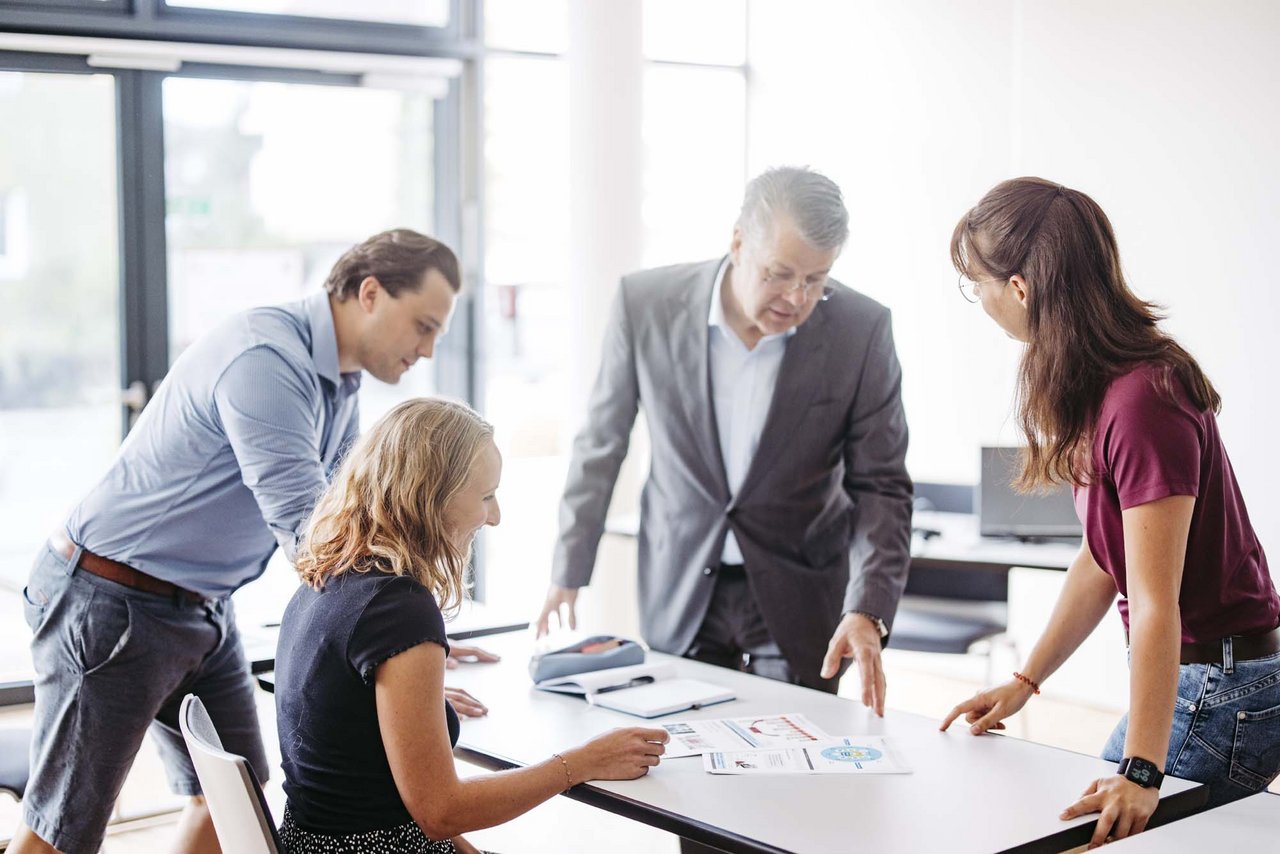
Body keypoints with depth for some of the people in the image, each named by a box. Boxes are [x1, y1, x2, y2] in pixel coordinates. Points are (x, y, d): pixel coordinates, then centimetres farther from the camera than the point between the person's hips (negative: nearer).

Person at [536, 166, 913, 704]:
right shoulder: (647, 304, -11)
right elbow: (601, 447, 1)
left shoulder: (862, 331, -14)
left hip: (798, 601, 0)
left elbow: (880, 487, -9)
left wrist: (867, 612, -22)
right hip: (679, 593, 1)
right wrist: (567, 573, 6)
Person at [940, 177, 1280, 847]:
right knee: (1095, 821, 15)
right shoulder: (1099, 388, 5)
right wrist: (1024, 681, 10)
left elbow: (1156, 605, -29)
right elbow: (1102, 562, 10)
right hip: (1192, 676, 10)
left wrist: (1140, 773, -30)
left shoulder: (1141, 403, -26)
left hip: (1221, 689, -9)